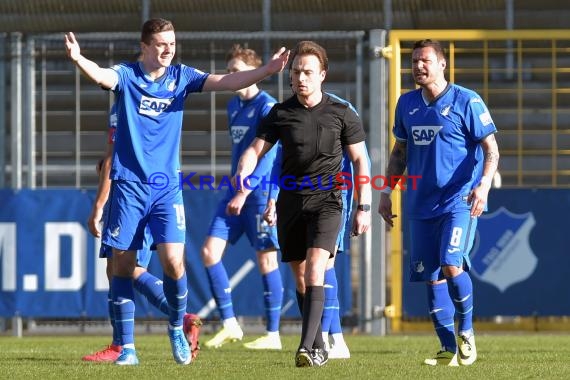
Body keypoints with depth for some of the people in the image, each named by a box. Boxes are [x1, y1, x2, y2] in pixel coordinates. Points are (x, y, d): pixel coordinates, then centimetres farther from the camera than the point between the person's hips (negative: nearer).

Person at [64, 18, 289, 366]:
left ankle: (177, 328, 14)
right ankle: (127, 347, 9)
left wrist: (266, 71, -20)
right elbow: (102, 76, -23)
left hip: (167, 187, 1)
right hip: (128, 185, -1)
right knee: (123, 265, 0)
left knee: (174, 261, -11)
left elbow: (225, 82, -5)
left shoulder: (181, 77, 5)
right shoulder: (127, 75, -2)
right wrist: (78, 59, -46)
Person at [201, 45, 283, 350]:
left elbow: (268, 155, -18)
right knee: (210, 251, -3)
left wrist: (245, 192, -22)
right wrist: (235, 190, 20)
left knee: (266, 258, -3)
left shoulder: (267, 107, -11)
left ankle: (273, 335, 4)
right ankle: (230, 324, 2)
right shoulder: (234, 105, 15)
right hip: (235, 192, 8)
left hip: (261, 192, -8)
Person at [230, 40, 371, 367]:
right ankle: (320, 348, 21)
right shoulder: (280, 113, 4)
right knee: (300, 276, 8)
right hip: (290, 202, 4)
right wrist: (242, 173, -21)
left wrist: (364, 207, 1)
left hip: (326, 200, -4)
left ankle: (307, 346, -29)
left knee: (315, 268, -21)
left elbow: (360, 160, 4)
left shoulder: (341, 114, -1)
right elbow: (256, 150, 0)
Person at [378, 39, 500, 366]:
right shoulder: (407, 104, 11)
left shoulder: (467, 101, -5)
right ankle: (449, 349, 9)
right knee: (432, 278, 2)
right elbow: (400, 153, 21)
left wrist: (484, 185, -21)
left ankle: (466, 330, 4)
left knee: (452, 266, -19)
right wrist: (387, 192, 16)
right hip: (421, 205, 5)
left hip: (459, 201, -5)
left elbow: (491, 148, -6)